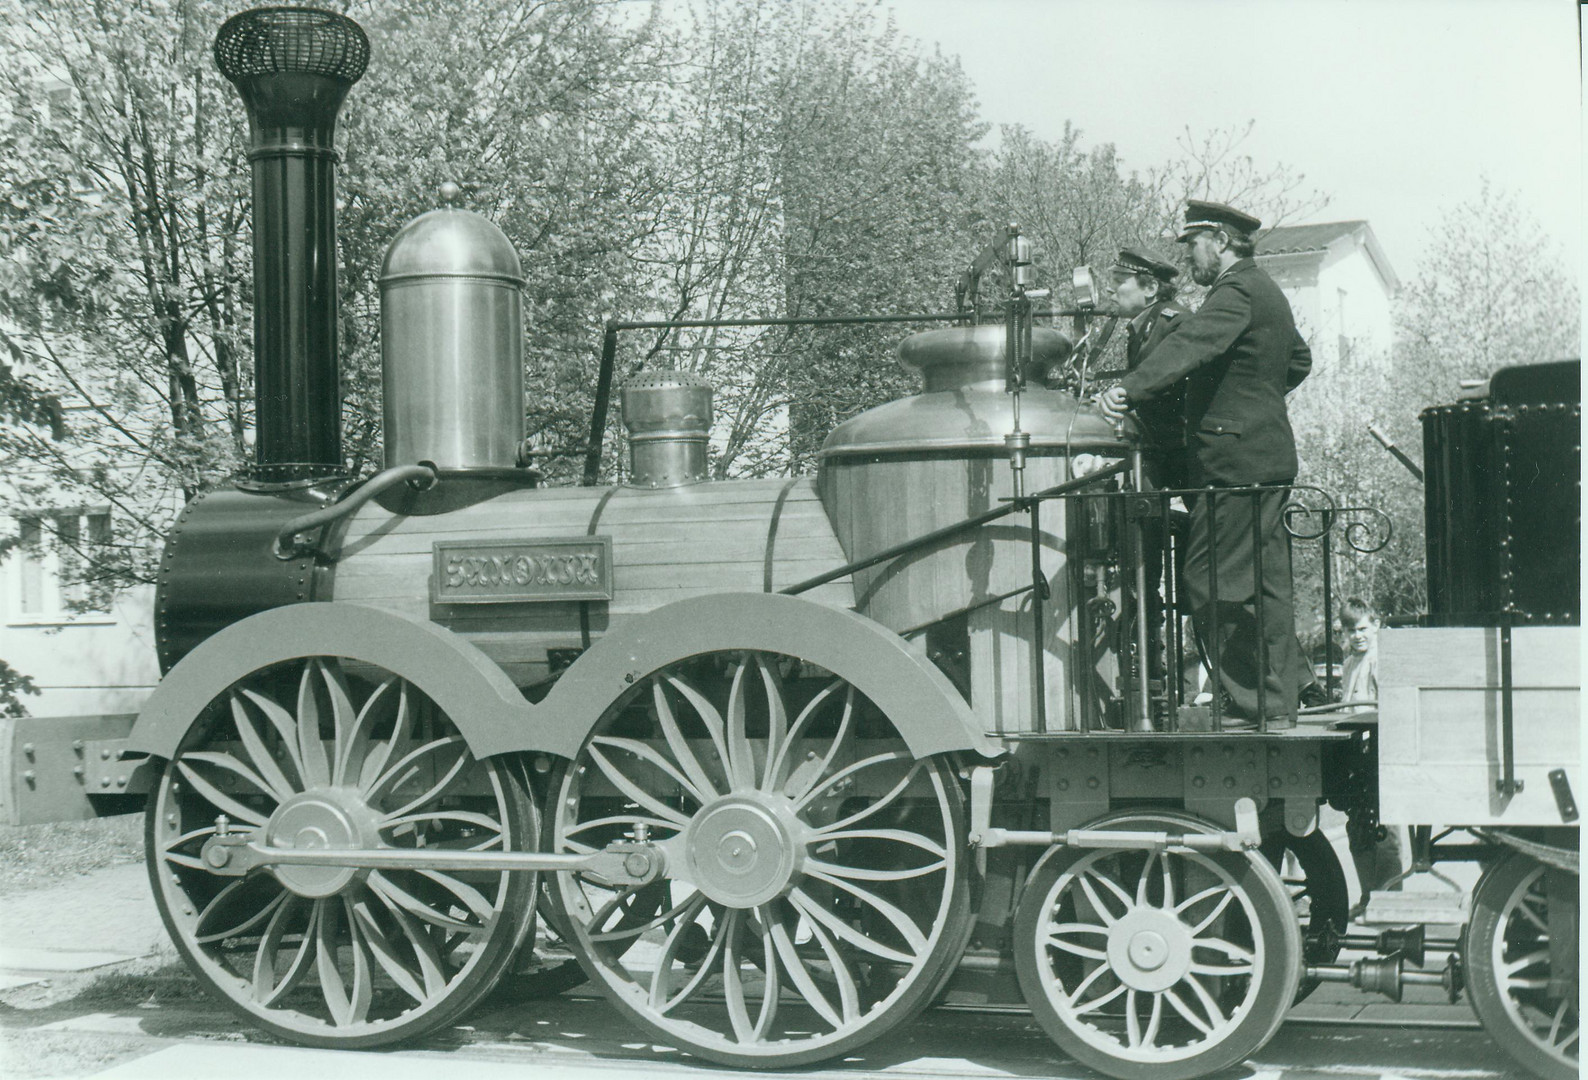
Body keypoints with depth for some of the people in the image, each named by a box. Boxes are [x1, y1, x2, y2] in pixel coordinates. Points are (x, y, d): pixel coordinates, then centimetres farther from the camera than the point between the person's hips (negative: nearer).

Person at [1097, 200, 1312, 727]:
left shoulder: (1236, 292, -13)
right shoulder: (1265, 290, 19)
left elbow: (1190, 346, -30)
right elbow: (1299, 359, 34)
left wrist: (1129, 391, -40)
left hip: (1235, 461, -10)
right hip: (1268, 457, 10)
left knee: (1210, 580, -8)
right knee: (1266, 583, 12)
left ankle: (1248, 701, -6)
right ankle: (1277, 699, 16)